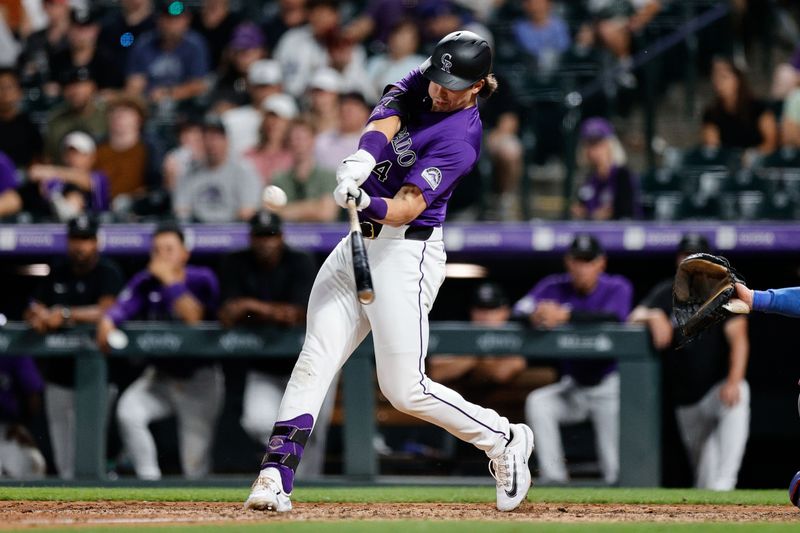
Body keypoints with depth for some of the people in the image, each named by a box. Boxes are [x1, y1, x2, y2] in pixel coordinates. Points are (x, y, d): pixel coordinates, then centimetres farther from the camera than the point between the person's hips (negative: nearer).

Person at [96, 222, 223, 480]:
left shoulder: (202, 279, -12)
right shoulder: (145, 282, -5)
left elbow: (193, 317, -28)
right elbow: (121, 308, -22)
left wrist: (169, 279, -27)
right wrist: (107, 322, -44)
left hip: (199, 380, -3)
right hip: (160, 377, 3)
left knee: (195, 466, -6)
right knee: (128, 412, -26)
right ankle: (149, 480, -17)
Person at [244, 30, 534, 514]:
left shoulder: (460, 138, -15)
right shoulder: (421, 85, 6)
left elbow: (407, 209, -23)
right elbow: (383, 124, -13)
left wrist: (369, 204, -44)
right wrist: (362, 159, -34)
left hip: (407, 252, -7)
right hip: (360, 244, 7)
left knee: (404, 390, -7)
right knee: (315, 360, -6)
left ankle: (504, 440, 14)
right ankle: (276, 477, -13)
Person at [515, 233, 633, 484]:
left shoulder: (617, 288, -12)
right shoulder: (554, 287, -4)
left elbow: (613, 316, -35)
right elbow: (520, 309, -18)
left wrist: (565, 315, -49)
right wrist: (534, 315, -44)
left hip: (608, 386, -3)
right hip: (572, 386, 3)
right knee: (537, 402, -26)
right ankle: (554, 480, -23)